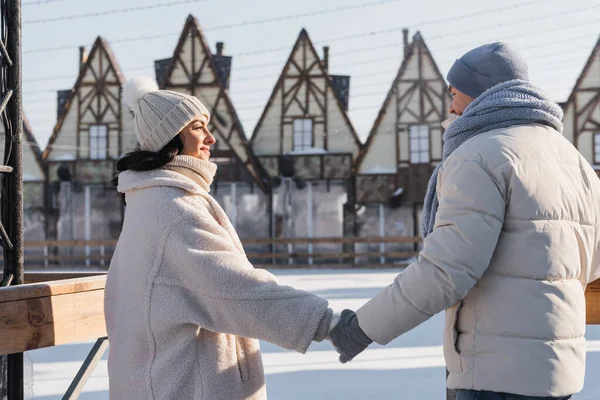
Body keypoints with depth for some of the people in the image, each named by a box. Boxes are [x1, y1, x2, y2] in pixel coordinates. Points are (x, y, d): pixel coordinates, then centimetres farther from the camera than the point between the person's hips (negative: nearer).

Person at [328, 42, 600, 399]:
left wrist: (365, 327, -11)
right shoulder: (570, 160, 14)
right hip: (553, 361, 9)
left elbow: (447, 268, -21)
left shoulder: (481, 158, -13)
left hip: (504, 371, -9)